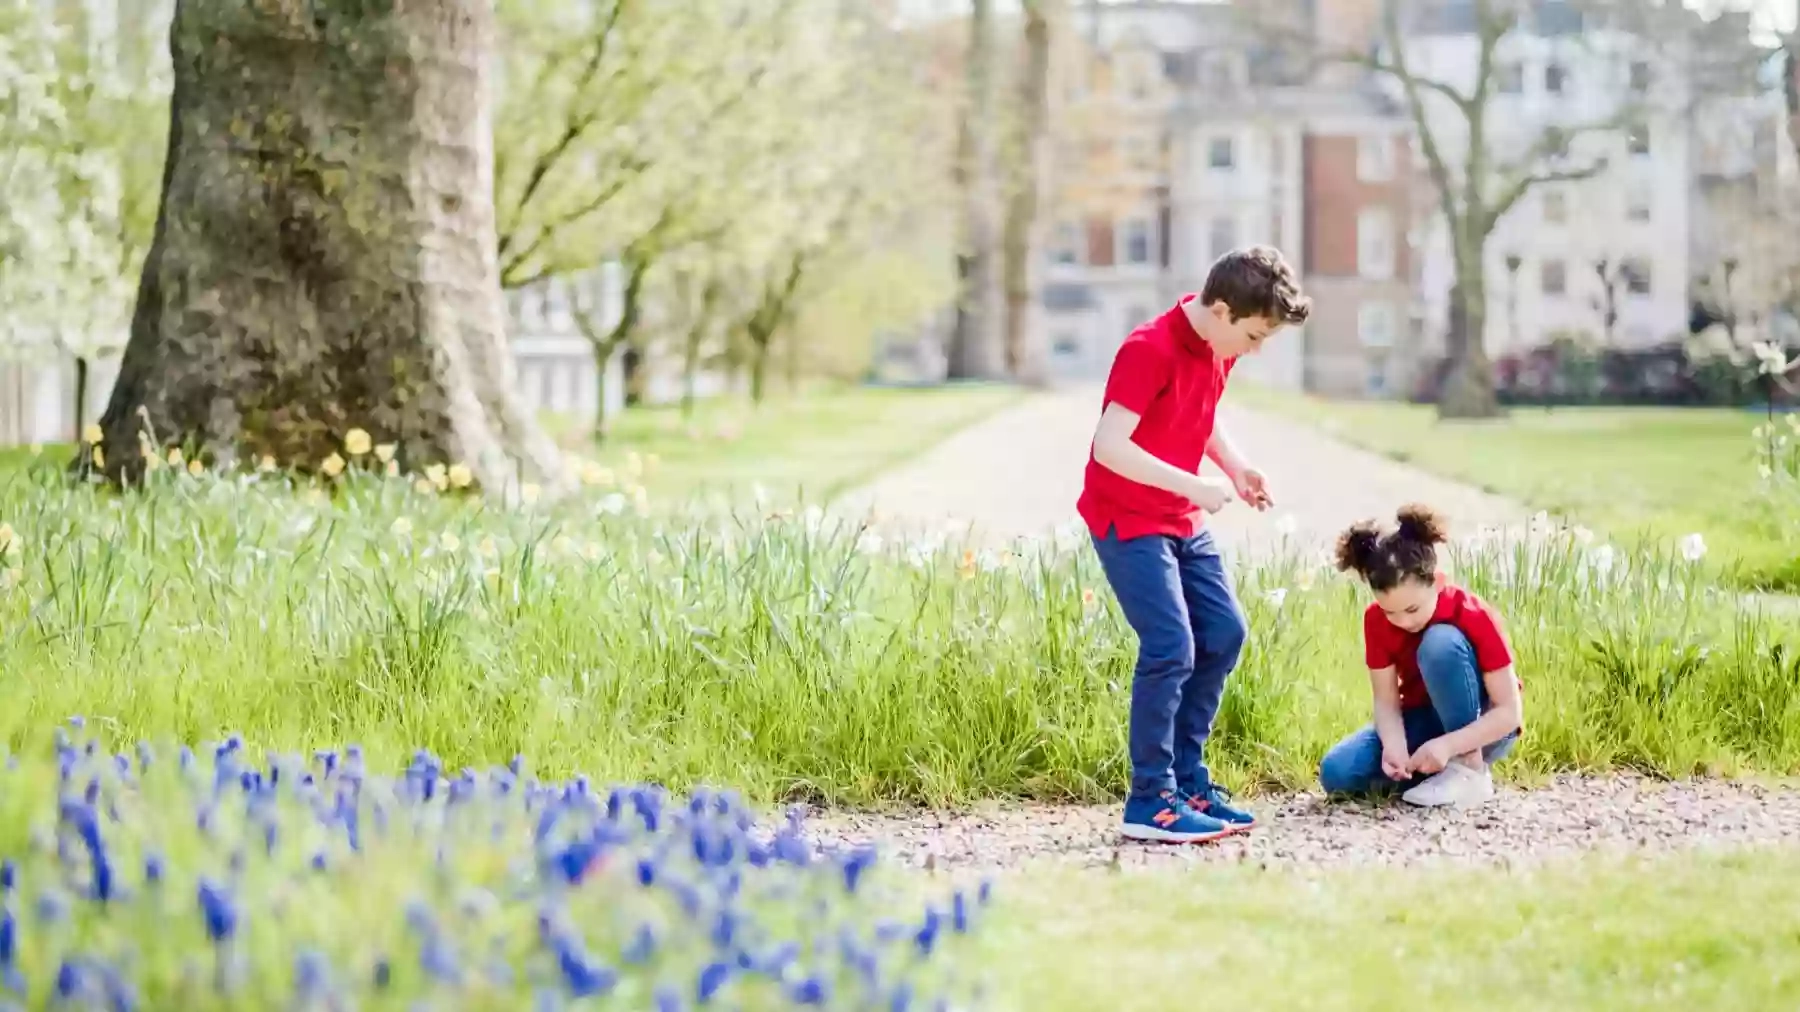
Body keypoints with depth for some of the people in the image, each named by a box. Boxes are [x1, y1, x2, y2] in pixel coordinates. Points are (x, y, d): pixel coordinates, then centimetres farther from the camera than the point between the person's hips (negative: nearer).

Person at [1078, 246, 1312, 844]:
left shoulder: (1219, 350, 3)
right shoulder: (1149, 350, -24)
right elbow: (1110, 447, -29)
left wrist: (1236, 467, 5)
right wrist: (1196, 487, -30)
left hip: (1182, 521, 9)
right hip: (1125, 519, -9)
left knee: (1223, 633, 7)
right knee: (1171, 648, -15)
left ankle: (1186, 778, 17)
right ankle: (1151, 801, -8)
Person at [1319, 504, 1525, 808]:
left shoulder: (1475, 617, -25)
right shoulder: (1376, 620, -14)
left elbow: (1510, 712, -24)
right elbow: (1386, 701, -12)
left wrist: (1448, 745, -38)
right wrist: (1395, 748, -34)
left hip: (1480, 728, -4)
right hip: (1425, 722, 4)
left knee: (1441, 642, -32)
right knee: (1336, 773, -22)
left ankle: (1471, 770, -23)